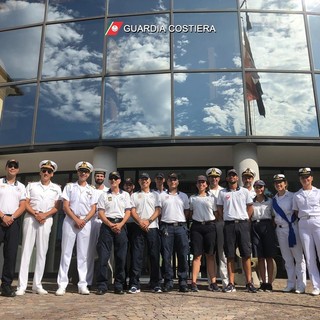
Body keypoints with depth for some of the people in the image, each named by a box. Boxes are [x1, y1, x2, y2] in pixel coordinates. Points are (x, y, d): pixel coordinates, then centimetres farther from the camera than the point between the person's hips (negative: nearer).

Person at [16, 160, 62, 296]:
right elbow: (25, 204, 4)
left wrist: (44, 215, -13)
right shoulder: (31, 185, 13)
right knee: (26, 251, -3)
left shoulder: (56, 188, 12)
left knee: (42, 252, 1)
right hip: (30, 218, 0)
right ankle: (22, 285, -1)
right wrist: (36, 214, -12)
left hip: (46, 220, 0)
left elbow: (56, 207, 4)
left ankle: (37, 285, 8)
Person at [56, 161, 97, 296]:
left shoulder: (91, 190, 12)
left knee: (83, 254, 3)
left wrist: (84, 220, -9)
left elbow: (93, 209, 7)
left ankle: (82, 284, 8)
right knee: (66, 252, -1)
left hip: (85, 222, 2)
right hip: (70, 221, -1)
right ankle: (62, 284, 4)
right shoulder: (69, 186, 7)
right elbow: (65, 206, -1)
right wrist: (76, 219, -11)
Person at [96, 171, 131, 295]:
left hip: (121, 226, 1)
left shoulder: (125, 195, 13)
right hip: (107, 225, -1)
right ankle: (102, 285, 1)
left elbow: (128, 212, 7)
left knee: (121, 257, 1)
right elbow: (100, 213, 3)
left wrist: (120, 224, -9)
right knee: (103, 255, -6)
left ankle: (119, 285, 10)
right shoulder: (104, 195, 11)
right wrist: (110, 225, -11)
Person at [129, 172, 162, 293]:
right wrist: (140, 221, -12)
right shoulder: (134, 195, 14)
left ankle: (155, 284, 8)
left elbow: (158, 211, 4)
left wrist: (148, 221, -11)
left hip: (152, 227, 0)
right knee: (137, 256, -2)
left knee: (154, 255, 1)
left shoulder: (155, 195, 14)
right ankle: (134, 284, 2)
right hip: (139, 228, 0)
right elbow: (132, 211, 4)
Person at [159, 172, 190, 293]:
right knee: (166, 256, 0)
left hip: (181, 227, 1)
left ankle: (183, 282, 7)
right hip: (166, 227, -1)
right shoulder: (162, 196, 10)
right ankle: (168, 282, 8)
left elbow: (187, 212, 19)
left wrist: (182, 222, 8)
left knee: (183, 255, 0)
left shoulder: (183, 196, 15)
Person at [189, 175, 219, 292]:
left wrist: (213, 222, -1)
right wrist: (195, 219, 2)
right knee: (197, 255, -2)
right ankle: (194, 283, -2)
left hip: (210, 226, 0)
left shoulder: (212, 198, 10)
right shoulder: (192, 198, 13)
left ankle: (213, 282, 5)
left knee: (210, 255, 1)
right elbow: (190, 213, 16)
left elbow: (216, 213, 10)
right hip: (196, 226, 0)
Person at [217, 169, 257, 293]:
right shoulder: (222, 192, 10)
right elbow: (219, 209, 12)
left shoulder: (244, 191, 9)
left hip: (243, 224, 0)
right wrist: (225, 220, 4)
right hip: (229, 225, 1)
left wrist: (245, 219, 3)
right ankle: (231, 284, 7)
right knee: (230, 255, 2)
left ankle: (249, 283, 5)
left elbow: (250, 208, 12)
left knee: (246, 254, -2)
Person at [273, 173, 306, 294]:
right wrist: (275, 222, 3)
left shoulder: (292, 196, -5)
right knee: (287, 259, 10)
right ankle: (291, 284, 18)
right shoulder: (273, 199, 12)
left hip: (292, 228, -5)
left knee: (298, 257, 0)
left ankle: (301, 285, 7)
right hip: (280, 229, 5)